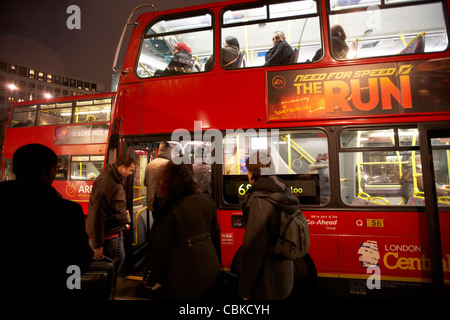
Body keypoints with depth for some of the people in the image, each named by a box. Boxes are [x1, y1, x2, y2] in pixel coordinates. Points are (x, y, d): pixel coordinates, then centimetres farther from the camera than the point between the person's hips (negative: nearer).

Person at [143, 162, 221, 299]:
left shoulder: (170, 208, -21)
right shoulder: (207, 201, -4)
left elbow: (160, 245, -15)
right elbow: (215, 233, 5)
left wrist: (151, 278, -3)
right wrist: (217, 259, 18)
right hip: (210, 269, 6)